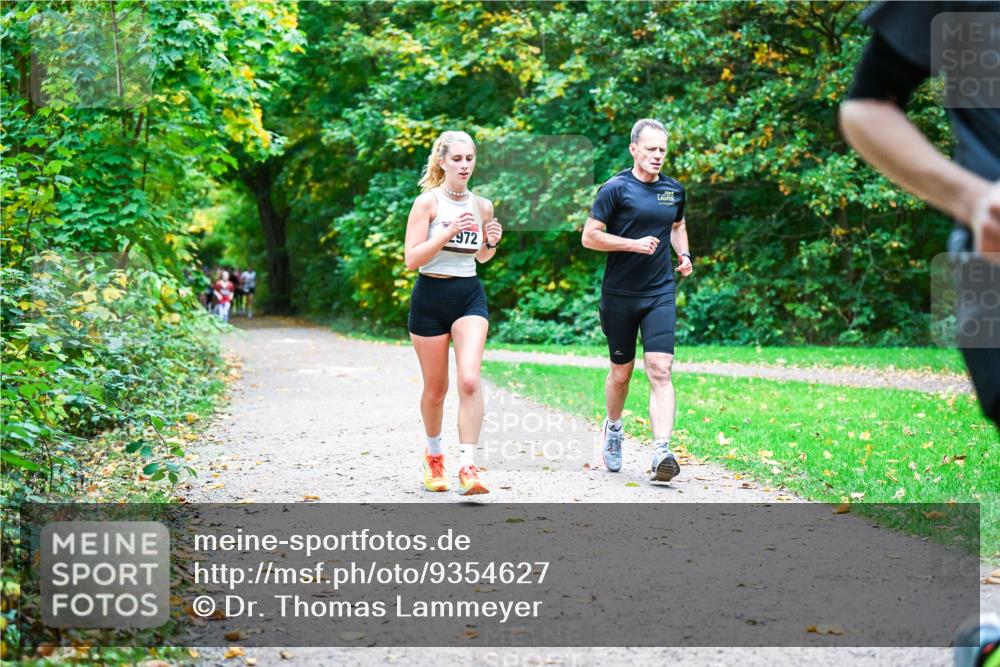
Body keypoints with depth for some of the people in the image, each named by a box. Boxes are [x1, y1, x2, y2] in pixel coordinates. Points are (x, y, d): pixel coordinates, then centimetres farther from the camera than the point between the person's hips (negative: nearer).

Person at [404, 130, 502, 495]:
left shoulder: (482, 206, 6)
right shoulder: (427, 202, -6)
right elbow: (412, 259, -12)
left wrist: (492, 243, 0)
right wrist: (448, 233, -22)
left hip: (470, 295, 2)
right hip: (430, 297, -2)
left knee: (470, 380, -17)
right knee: (436, 388, 9)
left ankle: (468, 466, -18)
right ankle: (434, 454, 34)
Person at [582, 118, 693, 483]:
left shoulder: (674, 190, 9)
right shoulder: (616, 188, -6)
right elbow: (589, 236, -8)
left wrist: (684, 254, 10)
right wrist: (634, 243, -17)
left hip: (660, 293, 2)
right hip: (619, 294, -2)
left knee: (660, 370, -13)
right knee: (621, 372, 11)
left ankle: (661, 452, -21)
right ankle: (613, 427, 40)